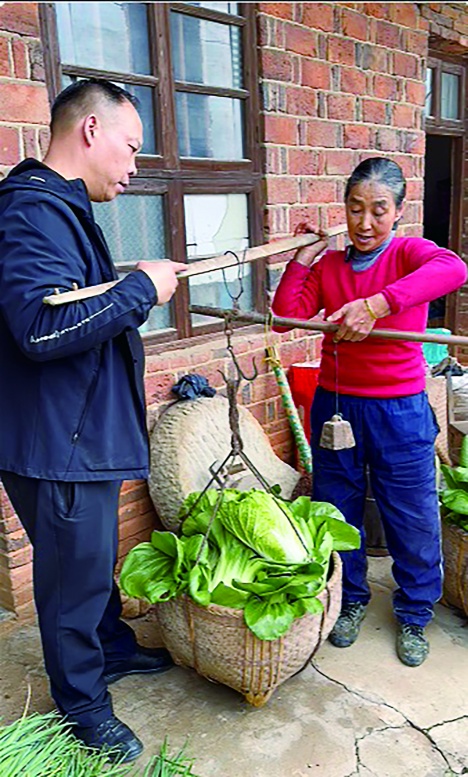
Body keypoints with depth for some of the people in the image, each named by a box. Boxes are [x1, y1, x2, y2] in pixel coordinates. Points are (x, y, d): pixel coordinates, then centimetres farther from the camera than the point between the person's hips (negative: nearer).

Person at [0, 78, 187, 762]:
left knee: (95, 559, 26)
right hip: (56, 441, -10)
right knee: (76, 577, 8)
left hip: (81, 433, 10)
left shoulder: (63, 208, 14)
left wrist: (138, 289, 14)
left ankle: (113, 650, 47)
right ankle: (83, 704, 30)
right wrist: (141, 287, -24)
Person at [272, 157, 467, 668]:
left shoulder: (408, 253, -7)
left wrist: (377, 305, -41)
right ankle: (351, 601, 40)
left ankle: (414, 615, 34)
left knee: (413, 520, 8)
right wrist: (303, 256, -6)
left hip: (399, 412, -3)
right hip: (335, 405, 4)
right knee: (337, 513, 15)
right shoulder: (328, 266, 6)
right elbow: (286, 315, -5)